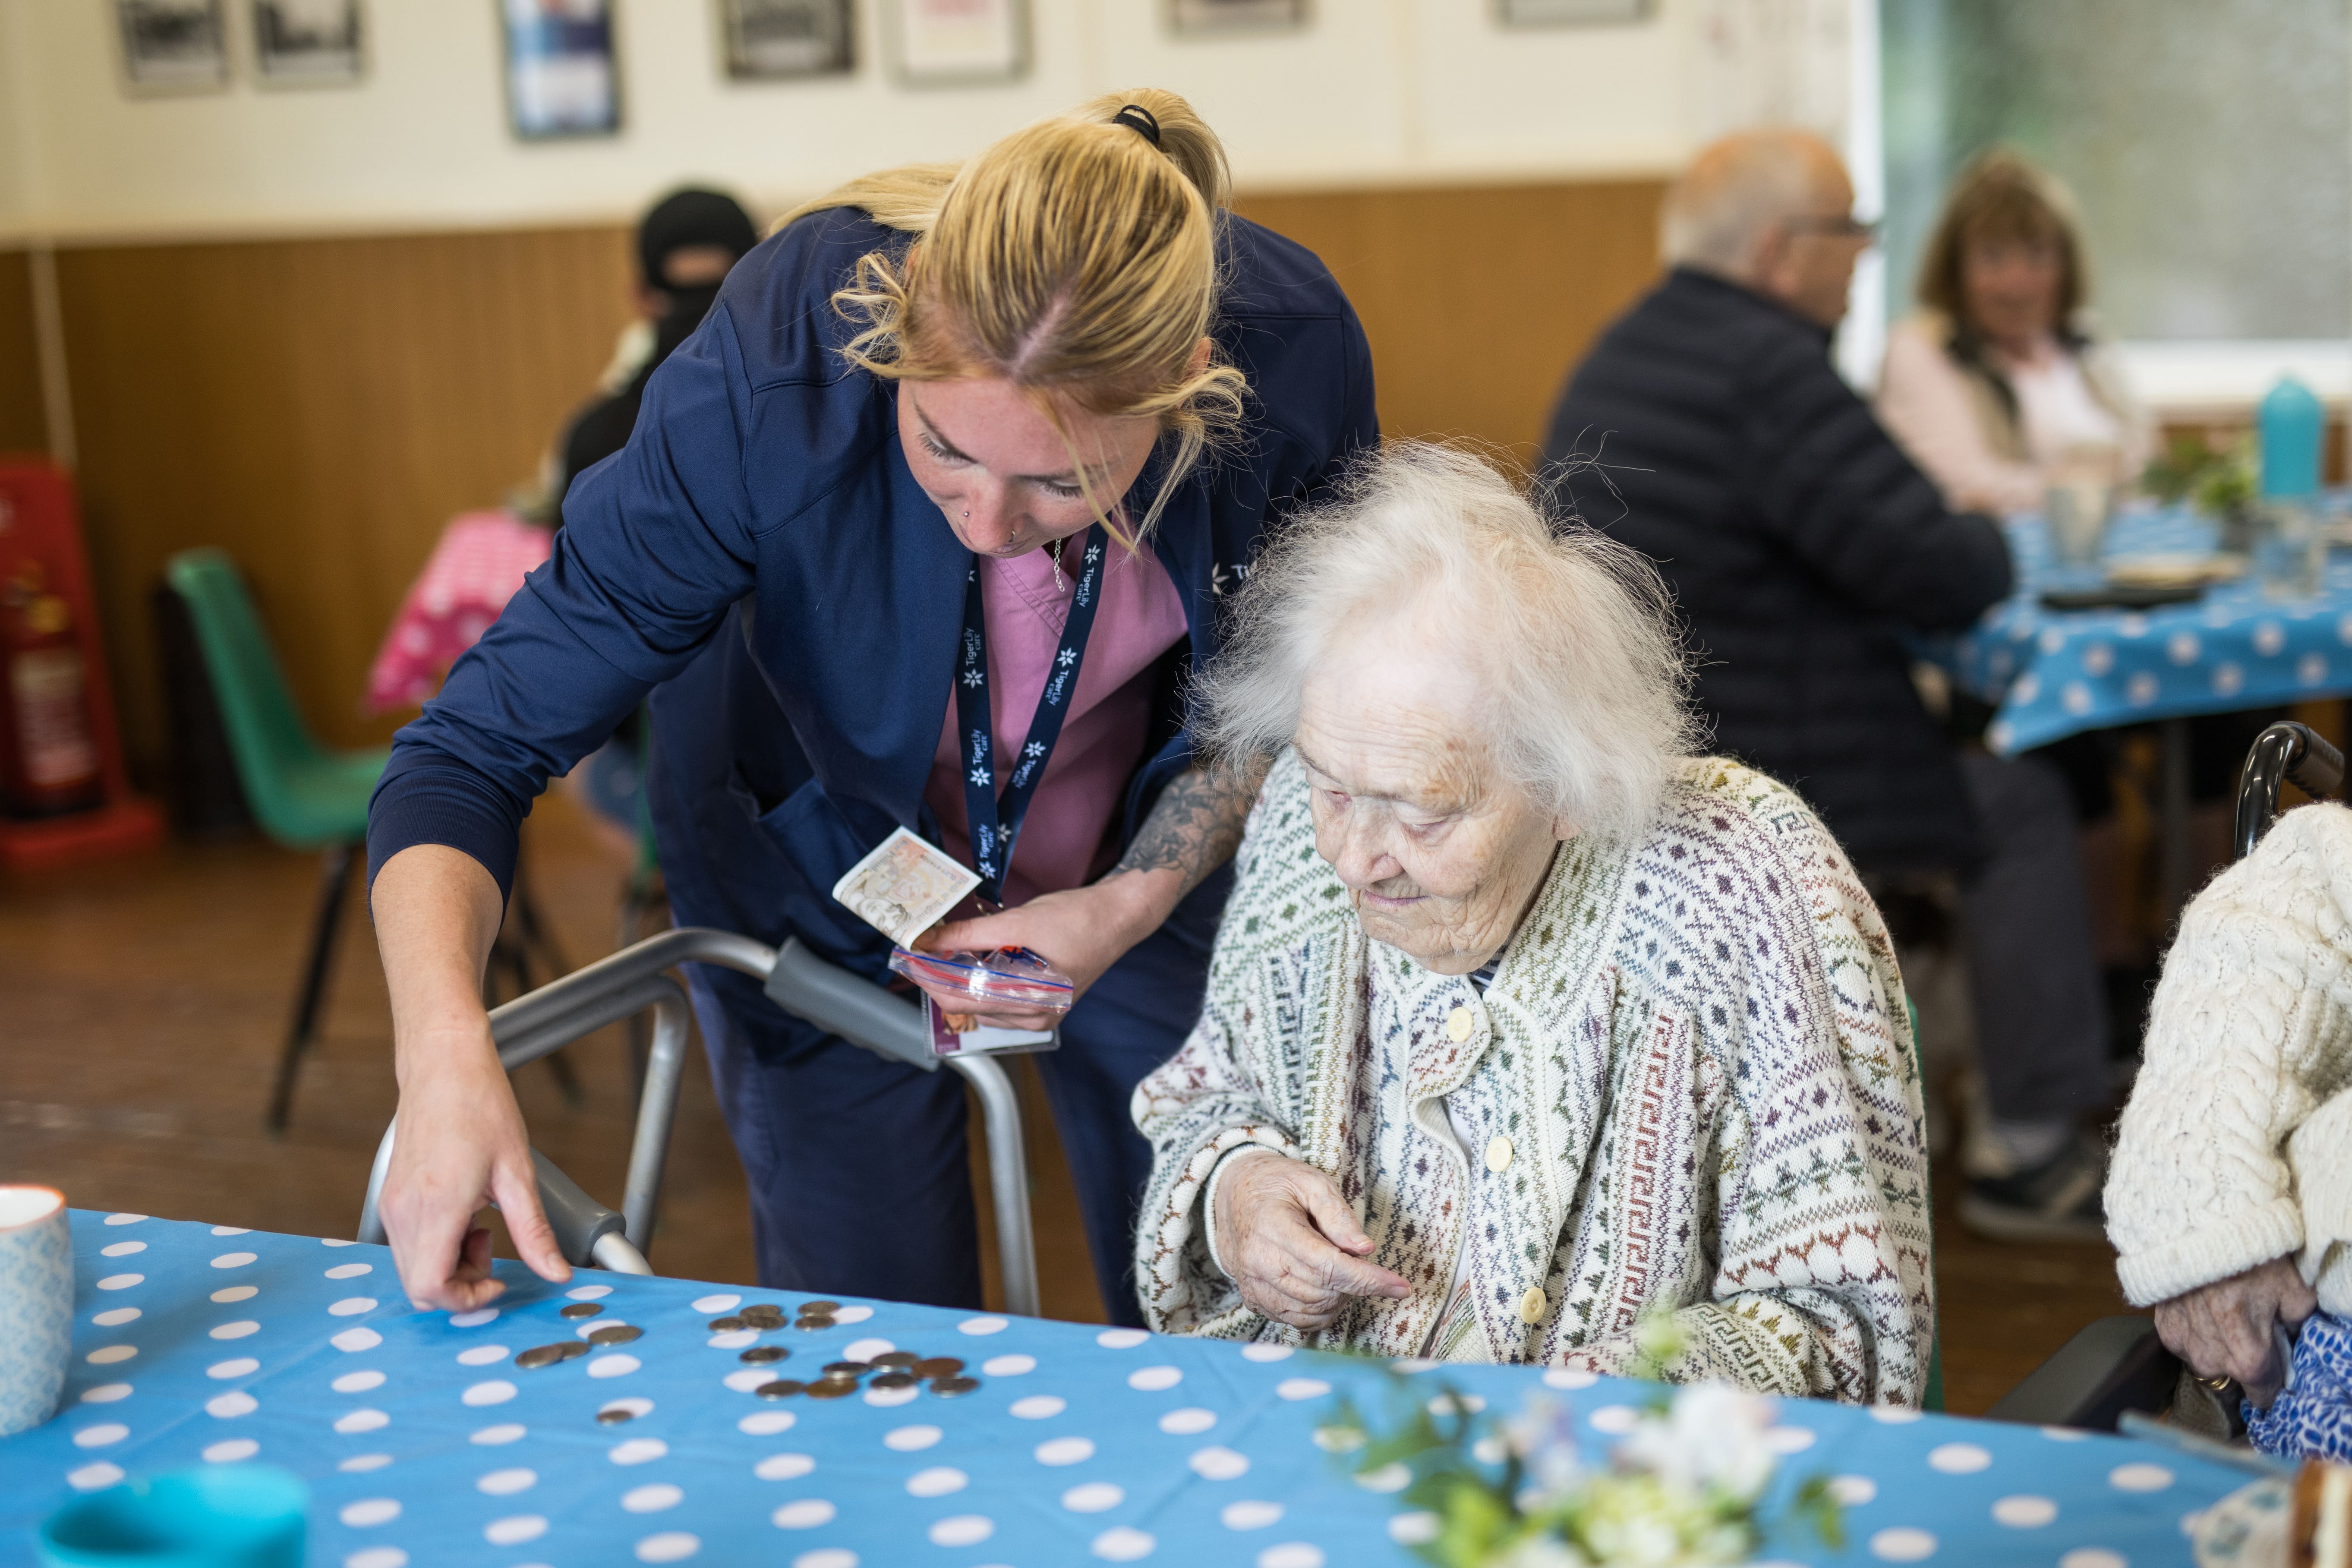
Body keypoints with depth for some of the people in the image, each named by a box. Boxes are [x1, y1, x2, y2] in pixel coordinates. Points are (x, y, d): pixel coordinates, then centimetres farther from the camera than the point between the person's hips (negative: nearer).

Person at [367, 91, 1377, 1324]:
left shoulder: (1292, 352, -29)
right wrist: (447, 1055, -47)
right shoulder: (773, 377, -36)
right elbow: (474, 754, -31)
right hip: (822, 865, -1)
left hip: (1134, 862, 2)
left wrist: (1132, 904, -21)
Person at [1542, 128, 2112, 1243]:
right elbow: (1943, 579, -19)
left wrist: (1950, 541, 11)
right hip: (1746, 795, -10)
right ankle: (2030, 1150, 11)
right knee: (2023, 806, 6)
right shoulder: (1769, 370, -20)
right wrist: (1991, 543, 3)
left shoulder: (1623, 353, 11)